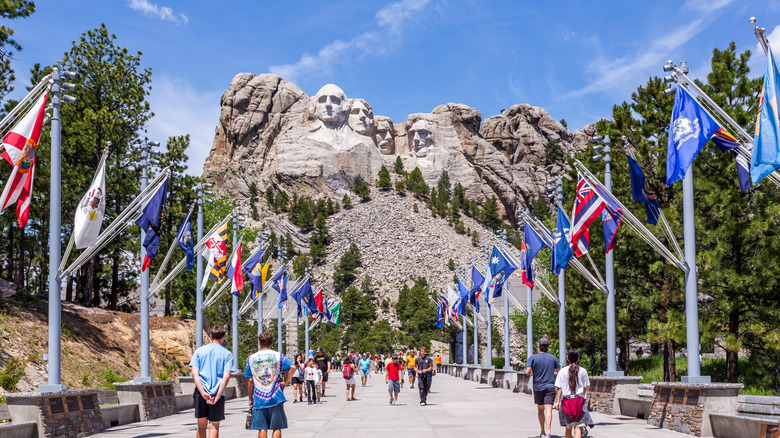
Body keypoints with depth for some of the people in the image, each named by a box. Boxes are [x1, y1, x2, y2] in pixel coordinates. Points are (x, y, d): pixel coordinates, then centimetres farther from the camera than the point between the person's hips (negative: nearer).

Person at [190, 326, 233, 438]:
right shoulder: (227, 354, 3)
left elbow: (194, 373, -3)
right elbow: (226, 376, -8)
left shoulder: (199, 351, 8)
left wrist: (203, 393, -9)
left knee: (201, 426, 12)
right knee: (214, 426, 1)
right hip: (217, 392, -2)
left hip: (201, 392, 2)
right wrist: (217, 396, -10)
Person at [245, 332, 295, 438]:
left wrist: (250, 398, 13)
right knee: (277, 427, 4)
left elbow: (250, 381, 5)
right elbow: (292, 367, -13)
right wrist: (285, 383, -4)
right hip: (275, 397, -1)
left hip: (259, 398, 1)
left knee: (262, 429, 4)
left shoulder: (251, 358, 4)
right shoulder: (278, 356, 2)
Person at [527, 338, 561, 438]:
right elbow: (559, 370, 12)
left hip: (538, 387, 0)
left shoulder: (533, 358, -4)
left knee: (540, 409, 17)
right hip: (550, 387, 0)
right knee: (548, 410, -9)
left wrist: (530, 373, 10)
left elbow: (528, 372, -13)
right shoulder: (553, 358, 2)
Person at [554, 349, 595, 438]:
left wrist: (557, 401, 2)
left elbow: (559, 388, -1)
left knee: (568, 427, 16)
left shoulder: (562, 371, 1)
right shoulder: (583, 371, 2)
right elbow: (586, 387, 7)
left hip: (566, 399, 1)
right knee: (578, 427, -9)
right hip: (579, 400, -1)